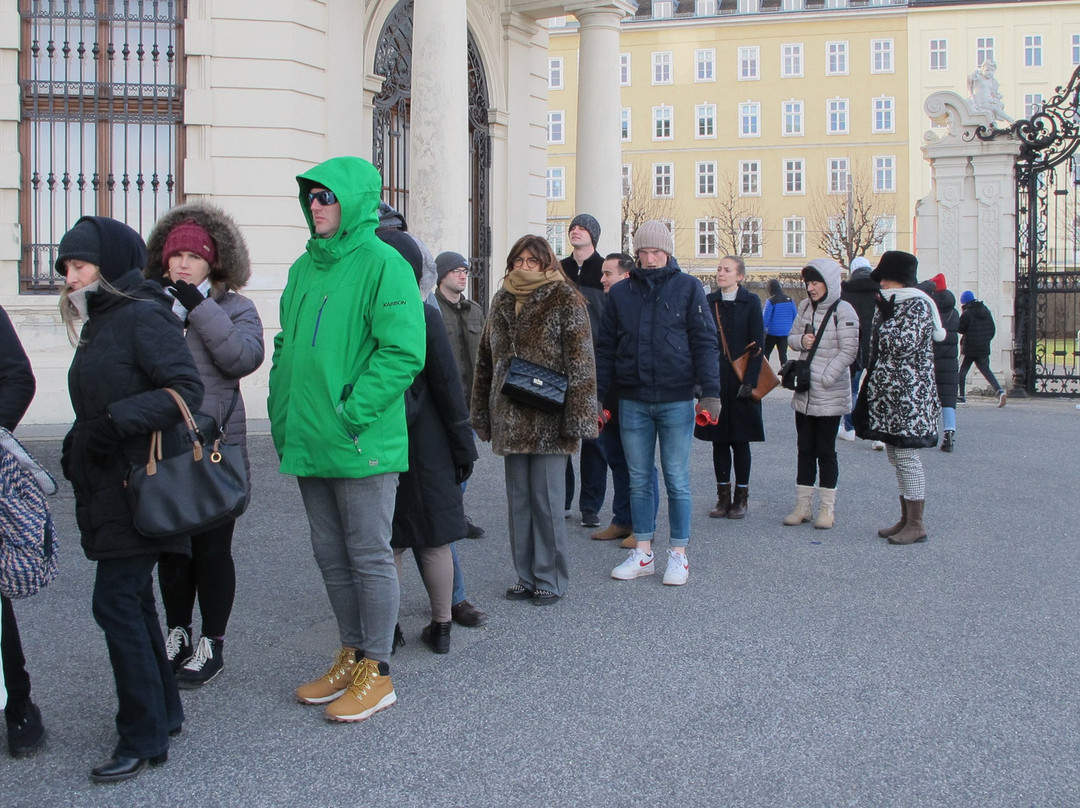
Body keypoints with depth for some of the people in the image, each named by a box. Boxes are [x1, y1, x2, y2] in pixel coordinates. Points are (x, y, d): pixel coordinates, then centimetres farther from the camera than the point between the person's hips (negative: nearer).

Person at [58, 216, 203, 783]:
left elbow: (187, 388, -21)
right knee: (131, 600, 15)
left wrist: (117, 420, -28)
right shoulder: (99, 323, 16)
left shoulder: (142, 316, -12)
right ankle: (163, 711, 28)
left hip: (137, 485, -9)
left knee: (116, 602, -8)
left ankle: (143, 737, 2)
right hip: (107, 484, 9)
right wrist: (78, 444, 8)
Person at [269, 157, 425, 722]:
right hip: (309, 444, 8)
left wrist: (350, 413, -21)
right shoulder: (303, 268, 13)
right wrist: (283, 417, 10)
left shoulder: (382, 264, -10)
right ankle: (351, 656, 31)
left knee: (369, 557, 3)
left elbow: (403, 352, -19)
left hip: (362, 444, -8)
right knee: (331, 556, 16)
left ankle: (376, 673, 16)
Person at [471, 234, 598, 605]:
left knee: (547, 501, 0)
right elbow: (485, 362, 18)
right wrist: (483, 415, 13)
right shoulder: (502, 301, 14)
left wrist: (575, 420, -16)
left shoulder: (564, 300, -4)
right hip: (511, 420, 6)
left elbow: (581, 365, -9)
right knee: (518, 502, 11)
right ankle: (526, 577, 21)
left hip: (548, 421, -6)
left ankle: (550, 580, 12)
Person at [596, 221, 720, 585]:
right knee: (639, 480, 10)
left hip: (676, 401, -3)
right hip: (632, 401, 3)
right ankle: (642, 553, 21)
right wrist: (598, 397, 7)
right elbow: (606, 348, 11)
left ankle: (678, 555, 15)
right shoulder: (620, 292, 9)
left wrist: (711, 392, -11)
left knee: (677, 481, 3)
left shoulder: (687, 287, 1)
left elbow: (705, 342, -2)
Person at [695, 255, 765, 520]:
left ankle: (741, 498, 14)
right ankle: (723, 497, 15)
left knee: (740, 440, 4)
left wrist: (750, 381, -11)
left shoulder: (750, 302, -1)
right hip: (714, 381, 3)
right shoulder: (708, 302, 6)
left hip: (740, 382, -3)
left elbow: (757, 344, -4)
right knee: (718, 440, 6)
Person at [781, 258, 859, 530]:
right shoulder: (805, 307, 8)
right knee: (805, 450, 11)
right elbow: (791, 337, 15)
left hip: (830, 395, -6)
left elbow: (848, 351, -14)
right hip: (803, 394, 6)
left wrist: (824, 378, -19)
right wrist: (801, 340, -8)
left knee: (825, 451, 2)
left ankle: (827, 508, 13)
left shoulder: (843, 311, -12)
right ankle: (803, 505, 19)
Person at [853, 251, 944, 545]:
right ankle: (905, 519, 20)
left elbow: (902, 345, -22)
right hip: (888, 397, 9)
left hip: (909, 398, -9)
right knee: (897, 459, 12)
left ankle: (916, 525, 0)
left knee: (906, 458, -7)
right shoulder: (892, 306, 17)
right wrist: (872, 385, 19)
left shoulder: (918, 306, -11)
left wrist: (886, 315, -13)